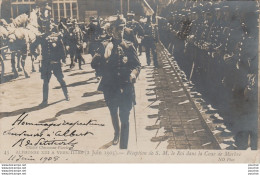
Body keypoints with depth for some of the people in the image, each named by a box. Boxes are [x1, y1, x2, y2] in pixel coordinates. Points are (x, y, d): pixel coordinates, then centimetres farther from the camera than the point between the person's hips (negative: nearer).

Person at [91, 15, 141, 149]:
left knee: (124, 119, -7)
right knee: (113, 114, 25)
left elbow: (137, 64, 2)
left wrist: (134, 73, -20)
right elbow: (94, 64, -7)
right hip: (110, 88, 2)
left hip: (126, 88, -2)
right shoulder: (105, 46, 1)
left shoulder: (129, 46, 2)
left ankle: (123, 147, -2)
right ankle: (116, 133, 53)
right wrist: (103, 55, -26)